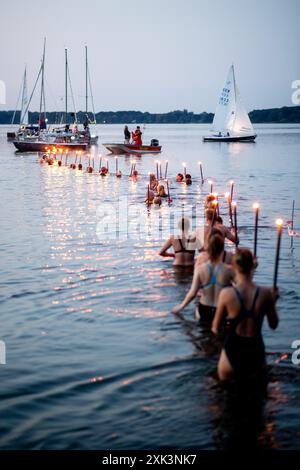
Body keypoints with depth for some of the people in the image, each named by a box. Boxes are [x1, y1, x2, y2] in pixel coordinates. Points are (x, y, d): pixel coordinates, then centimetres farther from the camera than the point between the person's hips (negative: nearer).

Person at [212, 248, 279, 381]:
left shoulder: (227, 293, -16)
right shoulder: (265, 293, -12)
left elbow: (215, 329, -6)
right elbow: (274, 325, 3)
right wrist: (272, 302, 16)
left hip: (233, 351, -1)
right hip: (256, 351, 2)